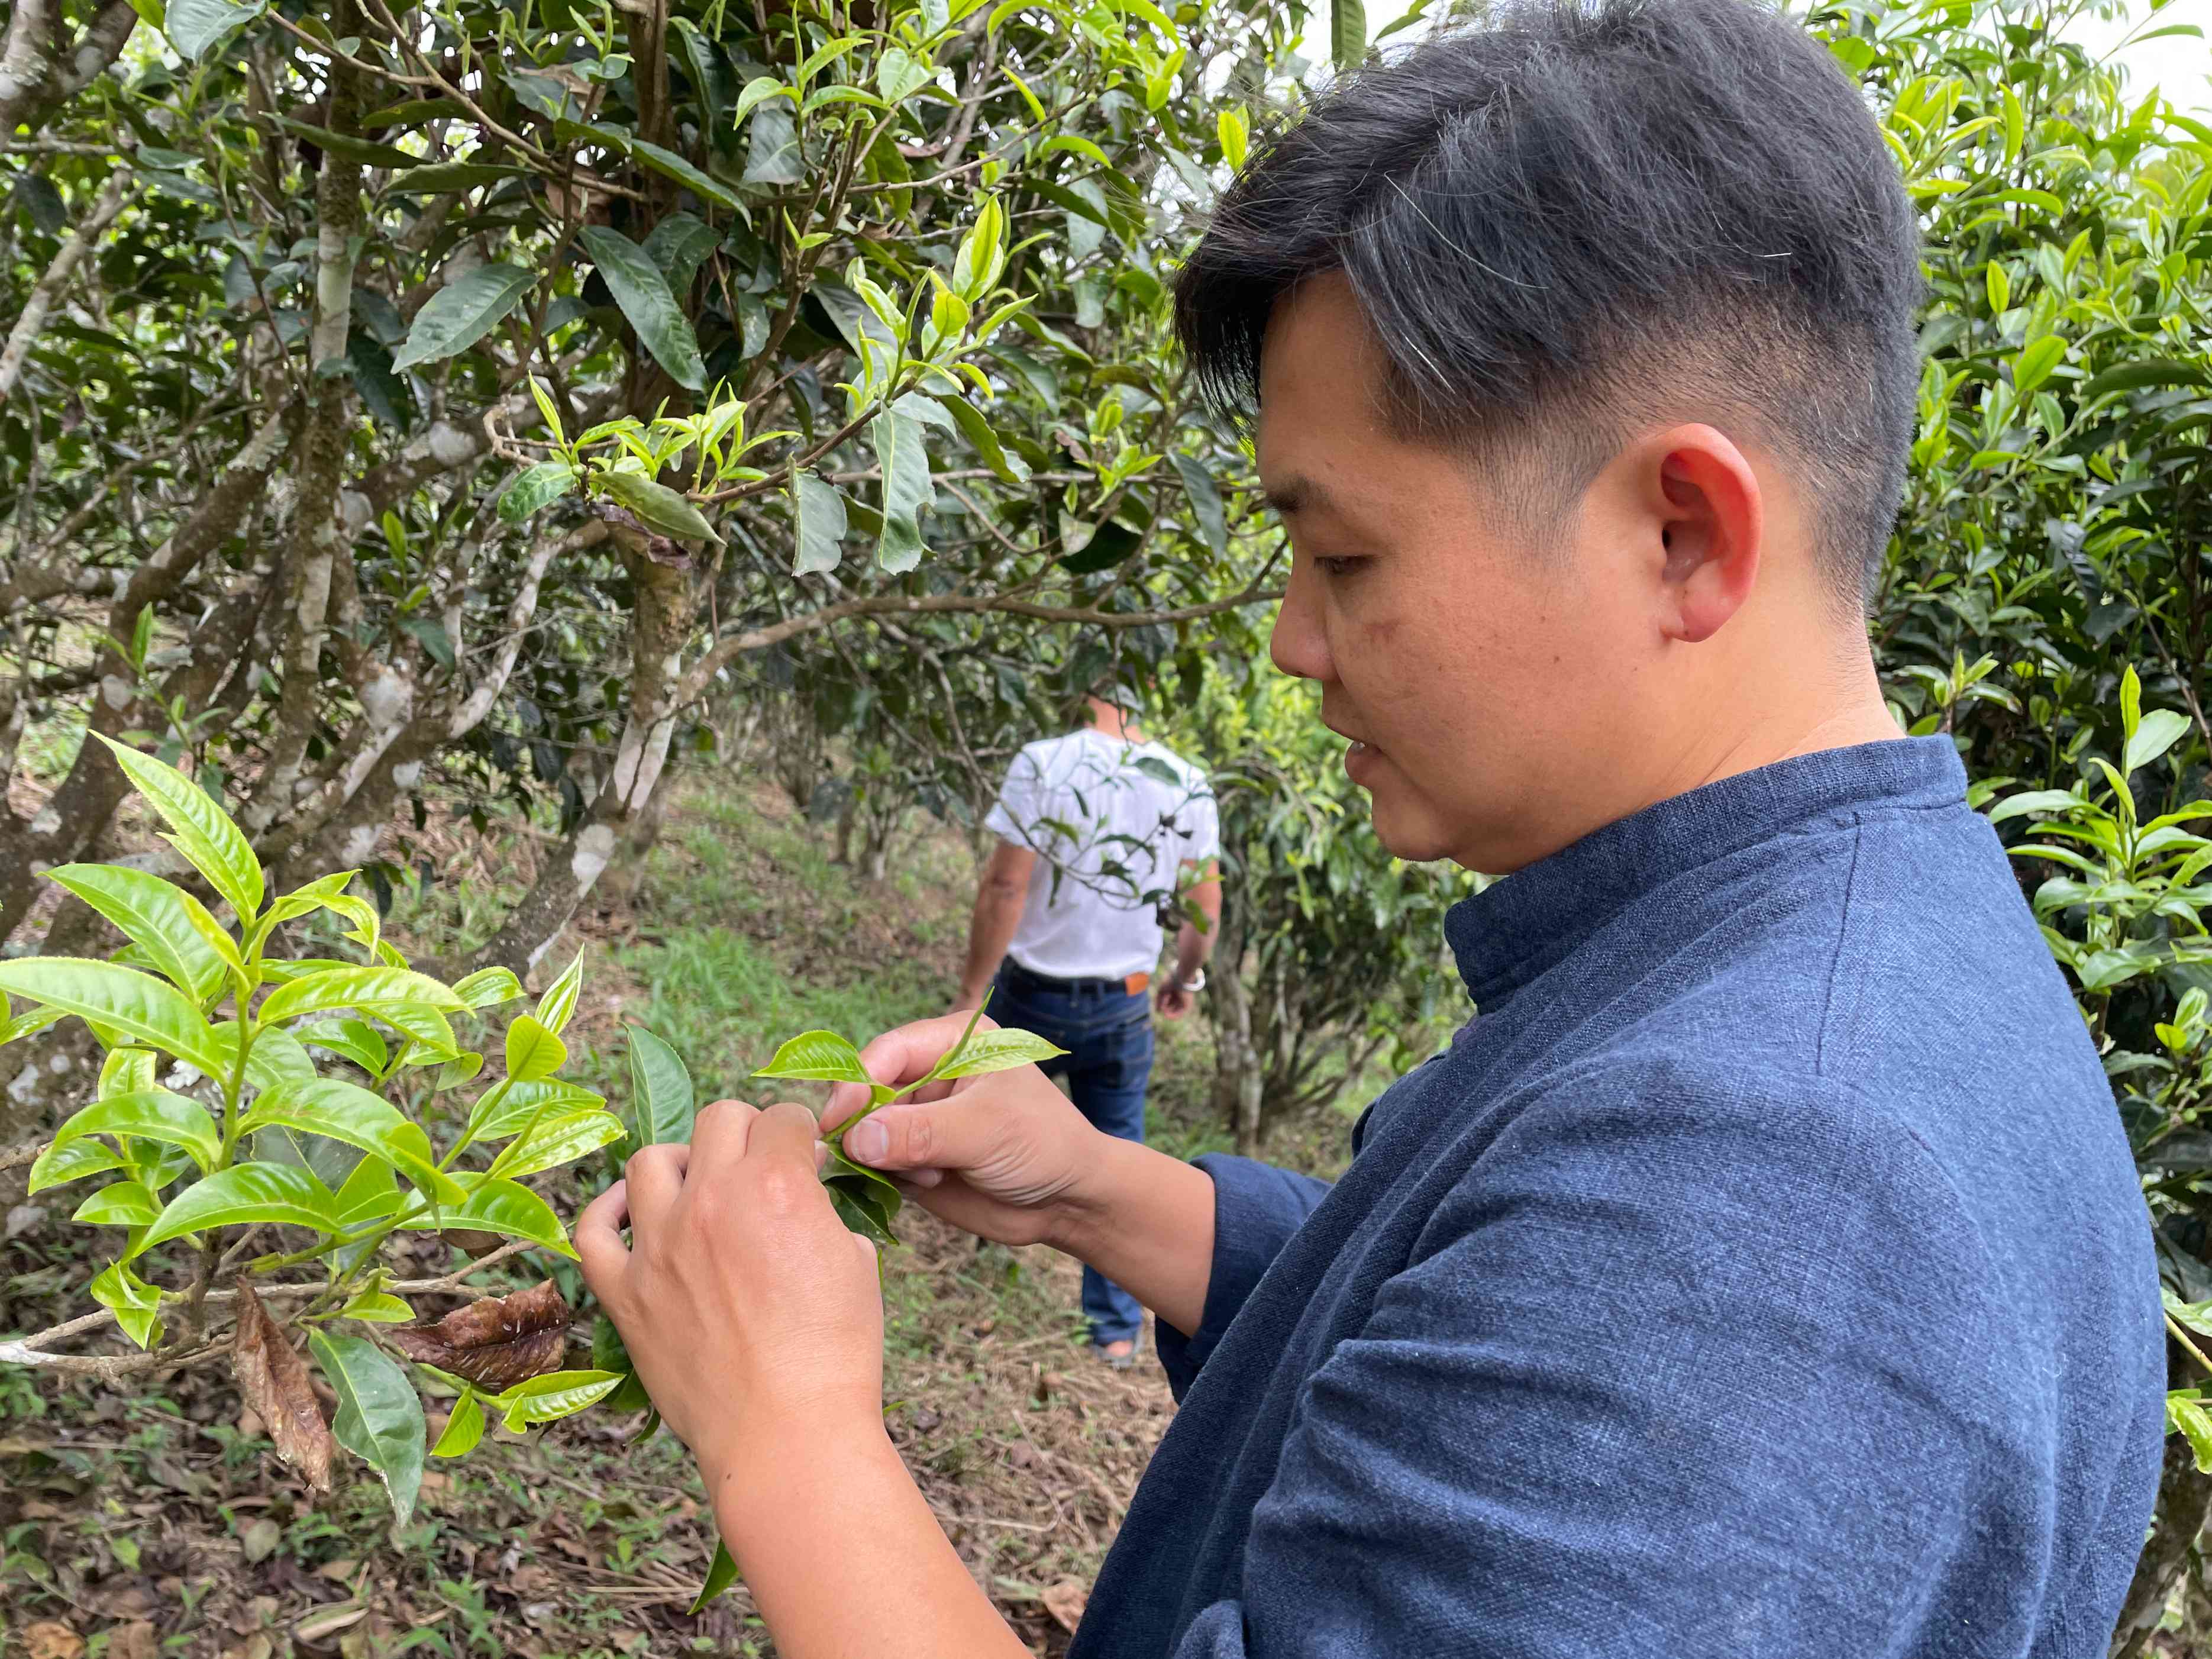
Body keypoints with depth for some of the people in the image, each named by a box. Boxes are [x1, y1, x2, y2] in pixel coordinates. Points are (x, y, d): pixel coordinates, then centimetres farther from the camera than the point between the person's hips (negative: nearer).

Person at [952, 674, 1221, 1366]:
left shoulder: (1044, 762, -16)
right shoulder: (1190, 785, -3)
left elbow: (1007, 885, -17)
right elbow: (1205, 905, 5)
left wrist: (972, 993, -9)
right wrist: (1187, 978, 23)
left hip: (1033, 991, -3)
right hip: (1124, 1006, 3)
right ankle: (1118, 1329, 15)